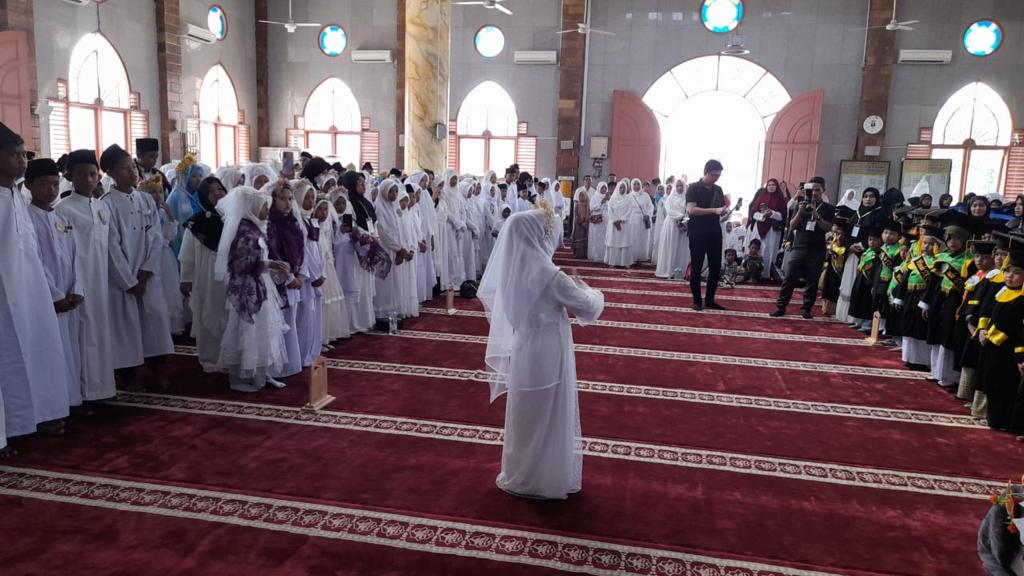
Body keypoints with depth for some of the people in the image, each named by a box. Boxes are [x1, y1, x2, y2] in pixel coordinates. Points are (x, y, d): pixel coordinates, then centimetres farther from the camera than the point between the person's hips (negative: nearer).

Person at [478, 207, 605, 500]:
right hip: (547, 356, -6)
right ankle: (545, 479, 30)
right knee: (549, 418, 13)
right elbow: (588, 307, -14)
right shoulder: (550, 275, -26)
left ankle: (521, 475, 38)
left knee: (526, 415, 22)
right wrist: (584, 288, 9)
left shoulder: (511, 269, -5)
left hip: (522, 352, 6)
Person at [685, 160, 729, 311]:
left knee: (716, 267, 6)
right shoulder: (693, 188, -6)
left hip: (715, 233, 6)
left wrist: (725, 211, -6)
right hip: (697, 233, -6)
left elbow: (722, 209, 19)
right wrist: (714, 210, -23)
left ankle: (710, 300, 17)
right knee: (696, 268, 1)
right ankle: (697, 301, 10)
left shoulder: (718, 189, 12)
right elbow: (691, 210, -18)